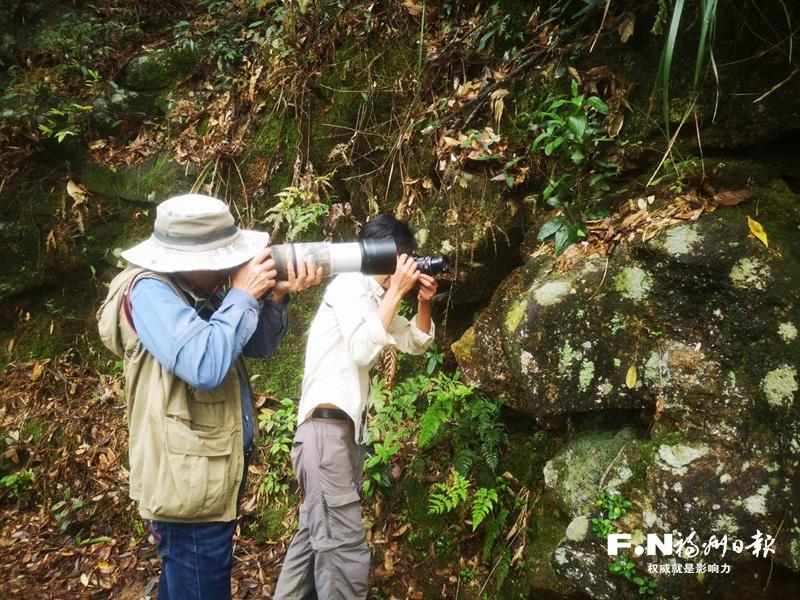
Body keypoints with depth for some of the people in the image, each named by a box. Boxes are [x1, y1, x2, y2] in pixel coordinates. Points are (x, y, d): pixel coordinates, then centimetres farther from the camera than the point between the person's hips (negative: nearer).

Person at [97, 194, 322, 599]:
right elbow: (204, 366, -33)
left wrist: (276, 297, -7)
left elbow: (259, 347, 11)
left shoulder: (201, 290, 7)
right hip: (189, 484, -9)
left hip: (217, 472, 9)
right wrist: (243, 295, -23)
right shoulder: (151, 291, -20)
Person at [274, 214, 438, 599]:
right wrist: (395, 292, -15)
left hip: (347, 428, 10)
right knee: (346, 551, -9)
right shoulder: (349, 285, -9)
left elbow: (416, 343, 21)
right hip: (326, 427, -10)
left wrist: (424, 302, 4)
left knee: (315, 536, 16)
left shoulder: (375, 297, 17)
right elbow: (363, 349, -21)